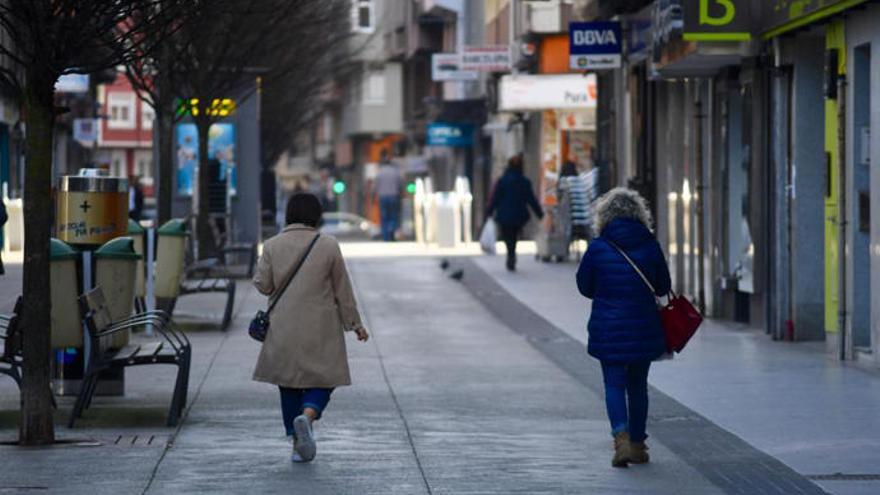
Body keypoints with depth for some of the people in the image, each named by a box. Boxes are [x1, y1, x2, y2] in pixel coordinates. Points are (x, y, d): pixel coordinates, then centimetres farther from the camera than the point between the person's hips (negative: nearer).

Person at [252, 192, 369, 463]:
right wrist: (355, 324, 8)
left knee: (289, 384, 12)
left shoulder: (272, 246, -3)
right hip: (321, 329, -2)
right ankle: (307, 415, -23)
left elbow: (263, 284, -1)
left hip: (284, 329, 2)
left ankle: (297, 442, 10)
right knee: (322, 380, 7)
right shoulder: (328, 246, -6)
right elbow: (343, 289, -1)